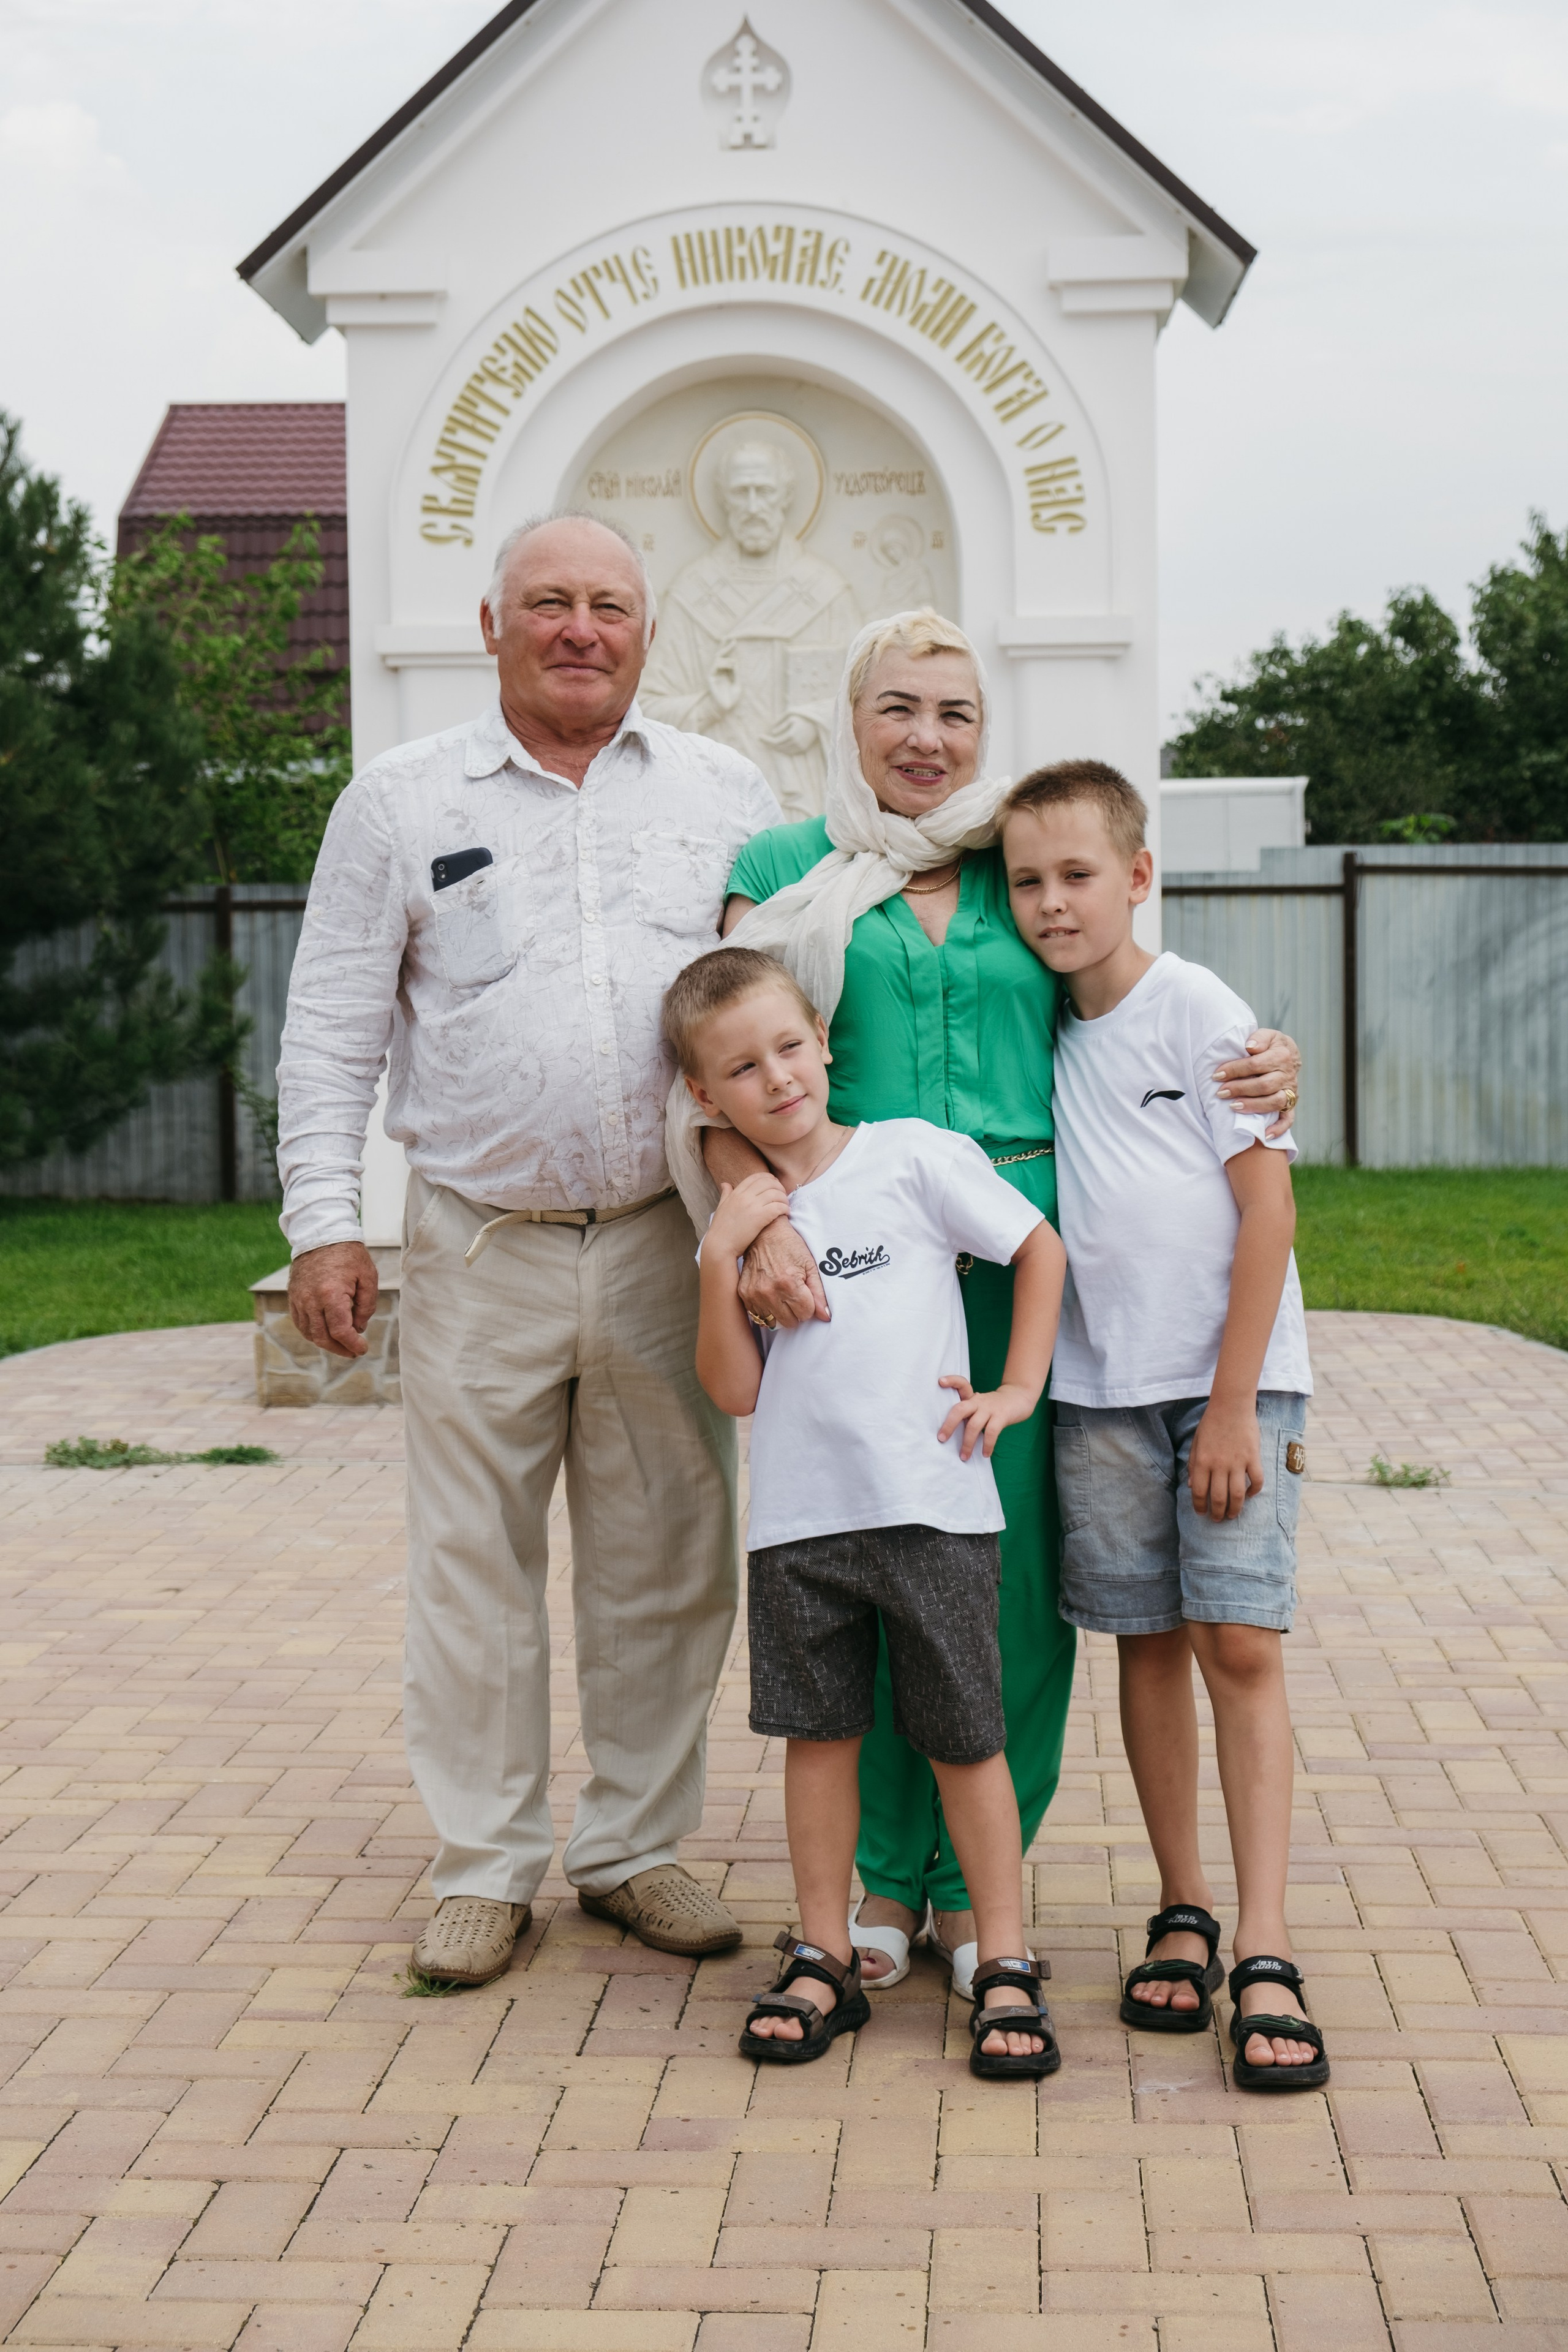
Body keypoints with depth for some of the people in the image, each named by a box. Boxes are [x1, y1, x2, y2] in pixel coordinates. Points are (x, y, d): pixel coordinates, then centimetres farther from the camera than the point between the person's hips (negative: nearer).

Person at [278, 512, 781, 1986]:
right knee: (472, 1570, 2)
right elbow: (330, 1033, 4)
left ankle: (637, 1849, 21)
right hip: (481, 1252, -1)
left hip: (669, 1243, 2)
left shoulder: (726, 796, 9)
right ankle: (486, 1866, 15)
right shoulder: (400, 802, 5)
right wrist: (324, 1226, -3)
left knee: (665, 1563, 7)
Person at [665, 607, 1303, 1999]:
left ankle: (974, 1879, 16)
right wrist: (767, 1222, -16)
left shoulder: (1025, 871, 15)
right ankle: (883, 1871, 19)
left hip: (1023, 1254, 2)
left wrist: (1266, 1068, 0)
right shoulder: (786, 872, 9)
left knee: (1015, 1571, 0)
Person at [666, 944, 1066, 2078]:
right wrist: (720, 1258, -7)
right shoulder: (739, 1213, 9)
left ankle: (1006, 1964, 13)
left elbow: (1041, 1248, 5)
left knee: (966, 1739, 3)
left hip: (934, 1506, -3)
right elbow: (734, 1390, 4)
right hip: (799, 1518, 3)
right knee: (818, 1732, 9)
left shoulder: (912, 1154, -1)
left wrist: (1018, 1390, 0)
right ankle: (825, 1960, 22)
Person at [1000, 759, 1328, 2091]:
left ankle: (1263, 1954, -8)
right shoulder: (1044, 1035, 9)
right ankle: (1182, 1916, 18)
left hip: (1228, 1377, -4)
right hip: (1101, 1388, 4)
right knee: (1149, 1643, 7)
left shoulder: (1198, 1010, -6)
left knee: (1240, 1642, -9)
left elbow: (1268, 1207, -9)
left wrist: (1234, 1404, -12)